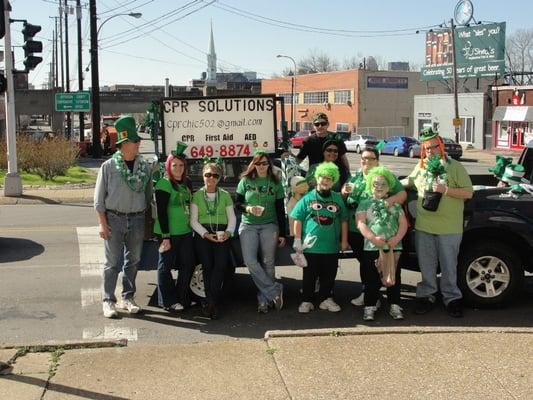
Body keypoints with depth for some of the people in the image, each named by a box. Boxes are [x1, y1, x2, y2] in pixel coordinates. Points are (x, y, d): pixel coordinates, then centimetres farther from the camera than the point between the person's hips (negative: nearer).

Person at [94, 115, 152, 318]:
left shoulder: (144, 167, 6)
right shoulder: (108, 167, -4)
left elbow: (149, 195, 12)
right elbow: (99, 198, -2)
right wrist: (102, 223, -7)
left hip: (137, 219, 4)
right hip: (114, 219, -3)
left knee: (133, 261, 11)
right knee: (112, 262, 0)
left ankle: (128, 298, 23)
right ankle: (108, 301, 9)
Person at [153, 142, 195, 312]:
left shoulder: (187, 183, 12)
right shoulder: (164, 184, -10)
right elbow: (161, 212, -14)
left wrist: (192, 229, 15)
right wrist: (165, 237, -17)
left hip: (186, 232, 8)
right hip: (169, 233, -7)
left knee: (188, 264, 10)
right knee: (166, 266, 3)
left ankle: (182, 298, 22)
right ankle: (167, 301, 12)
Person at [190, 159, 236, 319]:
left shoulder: (225, 195, 11)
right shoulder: (197, 195, 7)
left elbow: (232, 217, 11)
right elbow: (193, 220, 3)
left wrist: (228, 232, -8)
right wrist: (206, 234, -11)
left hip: (222, 235, 1)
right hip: (203, 234, -1)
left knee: (220, 265, -16)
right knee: (207, 266, -8)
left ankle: (209, 302, -9)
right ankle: (212, 303, 2)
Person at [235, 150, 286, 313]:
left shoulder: (275, 183, 7)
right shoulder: (245, 181, 7)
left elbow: (280, 210, 8)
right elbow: (237, 203, 9)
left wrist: (282, 233, 5)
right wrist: (248, 208, -13)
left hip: (269, 226, 0)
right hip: (248, 226, 0)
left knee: (268, 263, -1)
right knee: (250, 261, -15)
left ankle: (264, 298, 10)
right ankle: (275, 290, -4)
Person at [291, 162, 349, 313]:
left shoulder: (338, 199, 9)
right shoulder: (307, 198, 1)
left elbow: (343, 221, 13)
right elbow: (298, 220, 0)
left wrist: (344, 240, 10)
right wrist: (297, 240, -4)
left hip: (332, 247, 2)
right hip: (311, 246, -2)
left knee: (329, 275, 10)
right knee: (309, 275, 6)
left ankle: (325, 299, 24)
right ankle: (307, 301, 16)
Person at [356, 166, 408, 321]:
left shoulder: (395, 204, 14)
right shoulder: (365, 204, 8)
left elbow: (403, 223, 9)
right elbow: (360, 223, -4)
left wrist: (397, 238, -9)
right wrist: (373, 238, -16)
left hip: (394, 247, 2)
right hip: (372, 248, -2)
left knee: (394, 277, 7)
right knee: (372, 279, 0)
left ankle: (394, 306, 16)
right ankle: (370, 306, 8)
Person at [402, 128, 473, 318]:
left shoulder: (455, 167, -3)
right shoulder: (421, 166, 11)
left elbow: (468, 192, -7)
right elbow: (409, 181, 30)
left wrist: (446, 190, -18)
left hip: (449, 228, -4)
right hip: (424, 226, 4)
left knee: (449, 266, 5)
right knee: (426, 266, 12)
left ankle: (451, 298, 16)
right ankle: (426, 295, 24)